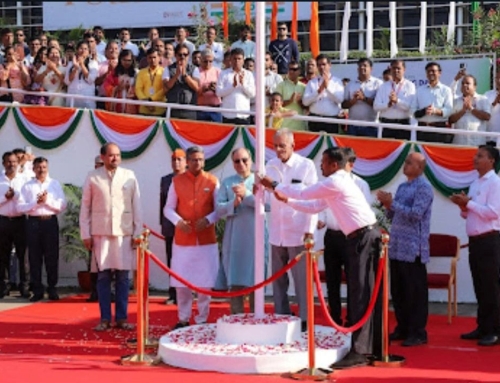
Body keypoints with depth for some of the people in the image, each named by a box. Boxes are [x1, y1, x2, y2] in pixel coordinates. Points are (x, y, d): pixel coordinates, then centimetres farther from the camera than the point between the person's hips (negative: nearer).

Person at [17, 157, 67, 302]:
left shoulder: (55, 184, 6)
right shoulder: (27, 186, 5)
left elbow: (62, 205, 0)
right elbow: (20, 207, -4)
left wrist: (47, 201, -13)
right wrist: (36, 202, -15)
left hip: (50, 222, 0)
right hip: (34, 222, 0)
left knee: (52, 257, 3)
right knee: (35, 257, 3)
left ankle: (52, 289, 12)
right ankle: (37, 290, 10)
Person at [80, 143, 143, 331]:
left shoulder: (129, 176, 3)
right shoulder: (93, 177, 2)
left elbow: (136, 206, 5)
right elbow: (85, 207, 5)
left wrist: (138, 232, 2)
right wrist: (85, 234, 1)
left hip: (124, 233, 1)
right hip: (100, 233, 0)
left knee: (123, 276, 3)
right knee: (103, 276, 2)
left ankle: (121, 318, 12)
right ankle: (105, 319, 10)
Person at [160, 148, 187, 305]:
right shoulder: (165, 180, 12)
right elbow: (162, 202, 13)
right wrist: (162, 223, 11)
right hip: (170, 227, 4)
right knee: (171, 262, 7)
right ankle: (173, 294, 12)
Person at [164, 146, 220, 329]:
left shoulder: (213, 181, 2)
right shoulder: (177, 181, 4)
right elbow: (168, 208, 5)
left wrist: (208, 220, -16)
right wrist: (178, 221, -13)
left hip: (207, 240, 0)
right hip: (182, 240, 1)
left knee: (205, 283, 3)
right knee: (182, 282, 4)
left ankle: (202, 320, 15)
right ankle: (183, 319, 17)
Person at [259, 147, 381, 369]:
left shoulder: (335, 182, -13)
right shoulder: (337, 183, 19)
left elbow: (304, 194, -8)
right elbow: (314, 207, 22)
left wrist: (274, 185, 3)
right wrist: (286, 200, 17)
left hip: (363, 237, -10)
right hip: (362, 237, 10)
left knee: (361, 293, -10)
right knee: (367, 292, 14)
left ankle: (359, 352, -9)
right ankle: (373, 346, 22)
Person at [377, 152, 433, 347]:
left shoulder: (424, 187, -9)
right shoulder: (402, 186, 17)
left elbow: (415, 214, -19)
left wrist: (392, 202, -17)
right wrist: (388, 206, 0)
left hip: (413, 248, -8)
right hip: (397, 246, 8)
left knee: (415, 291, -3)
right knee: (397, 290, 12)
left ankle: (418, 332, 4)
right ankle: (402, 328, 22)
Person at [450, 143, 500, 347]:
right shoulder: (475, 183, 16)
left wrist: (468, 203, -16)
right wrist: (463, 206, -2)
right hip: (474, 240, 9)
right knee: (479, 286, 12)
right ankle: (482, 327, 20)